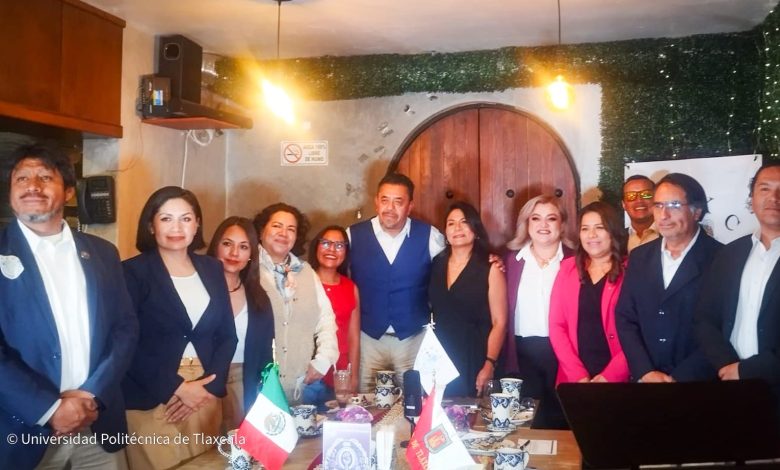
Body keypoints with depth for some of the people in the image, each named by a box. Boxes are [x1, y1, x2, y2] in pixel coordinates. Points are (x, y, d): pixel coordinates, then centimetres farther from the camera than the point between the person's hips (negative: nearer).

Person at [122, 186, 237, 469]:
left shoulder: (212, 269, 9)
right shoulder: (133, 272, -4)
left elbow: (227, 334, 7)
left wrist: (208, 385, -7)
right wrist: (177, 387, -14)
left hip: (205, 394, 4)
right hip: (151, 400, -4)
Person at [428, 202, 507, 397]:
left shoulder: (490, 268, -5)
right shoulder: (436, 264, 7)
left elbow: (499, 322, -7)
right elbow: (431, 312, 11)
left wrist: (489, 365, -14)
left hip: (473, 361, -3)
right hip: (438, 360, 4)